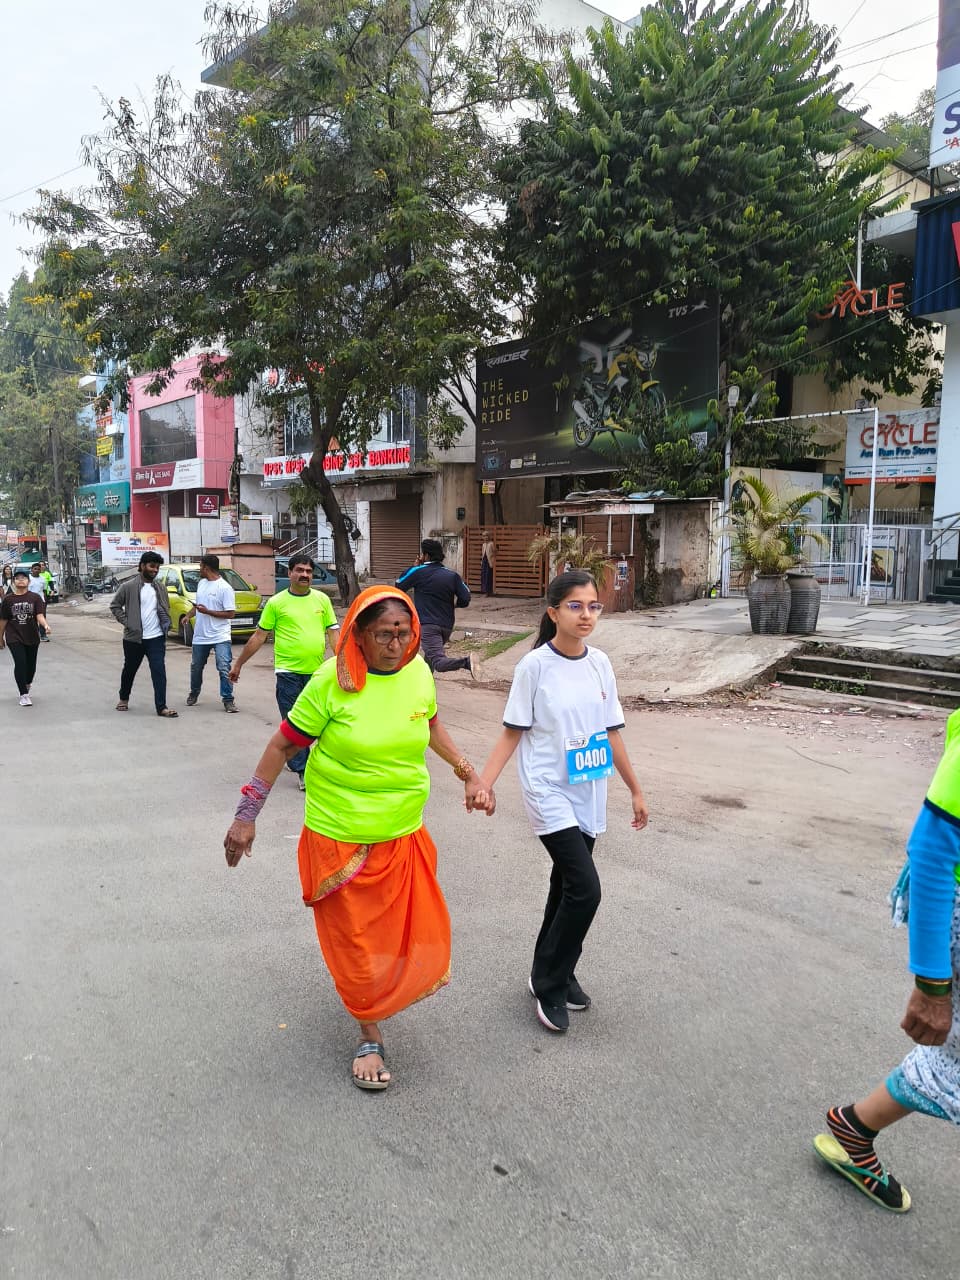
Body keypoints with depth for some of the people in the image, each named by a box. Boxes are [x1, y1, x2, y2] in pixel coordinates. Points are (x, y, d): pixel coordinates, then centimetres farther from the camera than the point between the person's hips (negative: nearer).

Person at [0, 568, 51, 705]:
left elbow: (40, 615, -12)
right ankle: (24, 695, -5)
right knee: (20, 663, -13)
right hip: (14, 638, -1)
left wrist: (45, 625, -32)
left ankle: (27, 686, 40)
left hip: (32, 637, 1)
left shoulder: (35, 597, -2)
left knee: (31, 665, 11)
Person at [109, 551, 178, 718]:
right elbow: (115, 605, 1)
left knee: (159, 672, -7)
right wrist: (125, 621, -8)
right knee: (129, 670, 16)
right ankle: (124, 698, 39)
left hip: (156, 638, 2)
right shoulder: (129, 586, -6)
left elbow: (165, 609, 20)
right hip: (134, 638, -2)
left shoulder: (160, 588, 7)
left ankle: (161, 707, -6)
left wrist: (166, 622, 2)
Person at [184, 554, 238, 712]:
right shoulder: (201, 583, 10)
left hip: (220, 637, -7)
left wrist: (207, 612, -19)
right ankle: (194, 693, 38)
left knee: (224, 669, -10)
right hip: (200, 636, 7)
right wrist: (189, 615, 4)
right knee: (196, 667, 19)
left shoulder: (225, 588, -14)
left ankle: (228, 699, -2)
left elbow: (231, 614, -17)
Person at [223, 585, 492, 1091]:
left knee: (413, 931, 15)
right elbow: (283, 745, -11)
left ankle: (382, 989, 49)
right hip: (340, 839, -4)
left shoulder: (418, 672, -6)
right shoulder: (334, 680, -20)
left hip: (404, 836, 4)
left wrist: (468, 773, 8)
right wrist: (246, 815, -9)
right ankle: (370, 1037, 34)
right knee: (355, 941, 10)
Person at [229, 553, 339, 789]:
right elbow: (259, 636, 3)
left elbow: (333, 632, 7)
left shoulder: (322, 599, 5)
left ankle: (293, 759, 32)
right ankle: (301, 770, 10)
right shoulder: (276, 602, -2)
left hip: (316, 671, 3)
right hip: (288, 672, -3)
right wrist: (238, 663, 5)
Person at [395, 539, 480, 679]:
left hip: (428, 625, -6)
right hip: (447, 626, 6)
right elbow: (465, 599, 0)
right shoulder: (453, 575, 6)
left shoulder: (418, 572, -3)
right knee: (430, 656, 29)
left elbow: (398, 586, 8)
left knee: (438, 661, -20)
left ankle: (466, 662, -44)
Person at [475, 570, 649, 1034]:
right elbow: (512, 733, -8)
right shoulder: (535, 666, -12)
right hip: (549, 793, -5)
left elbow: (611, 732, 11)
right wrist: (483, 783, -20)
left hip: (588, 796, 5)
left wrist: (635, 790, 15)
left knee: (568, 885, 16)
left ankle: (555, 970, 36)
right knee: (585, 889, -12)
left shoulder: (600, 664, 3)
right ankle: (549, 983, 9)